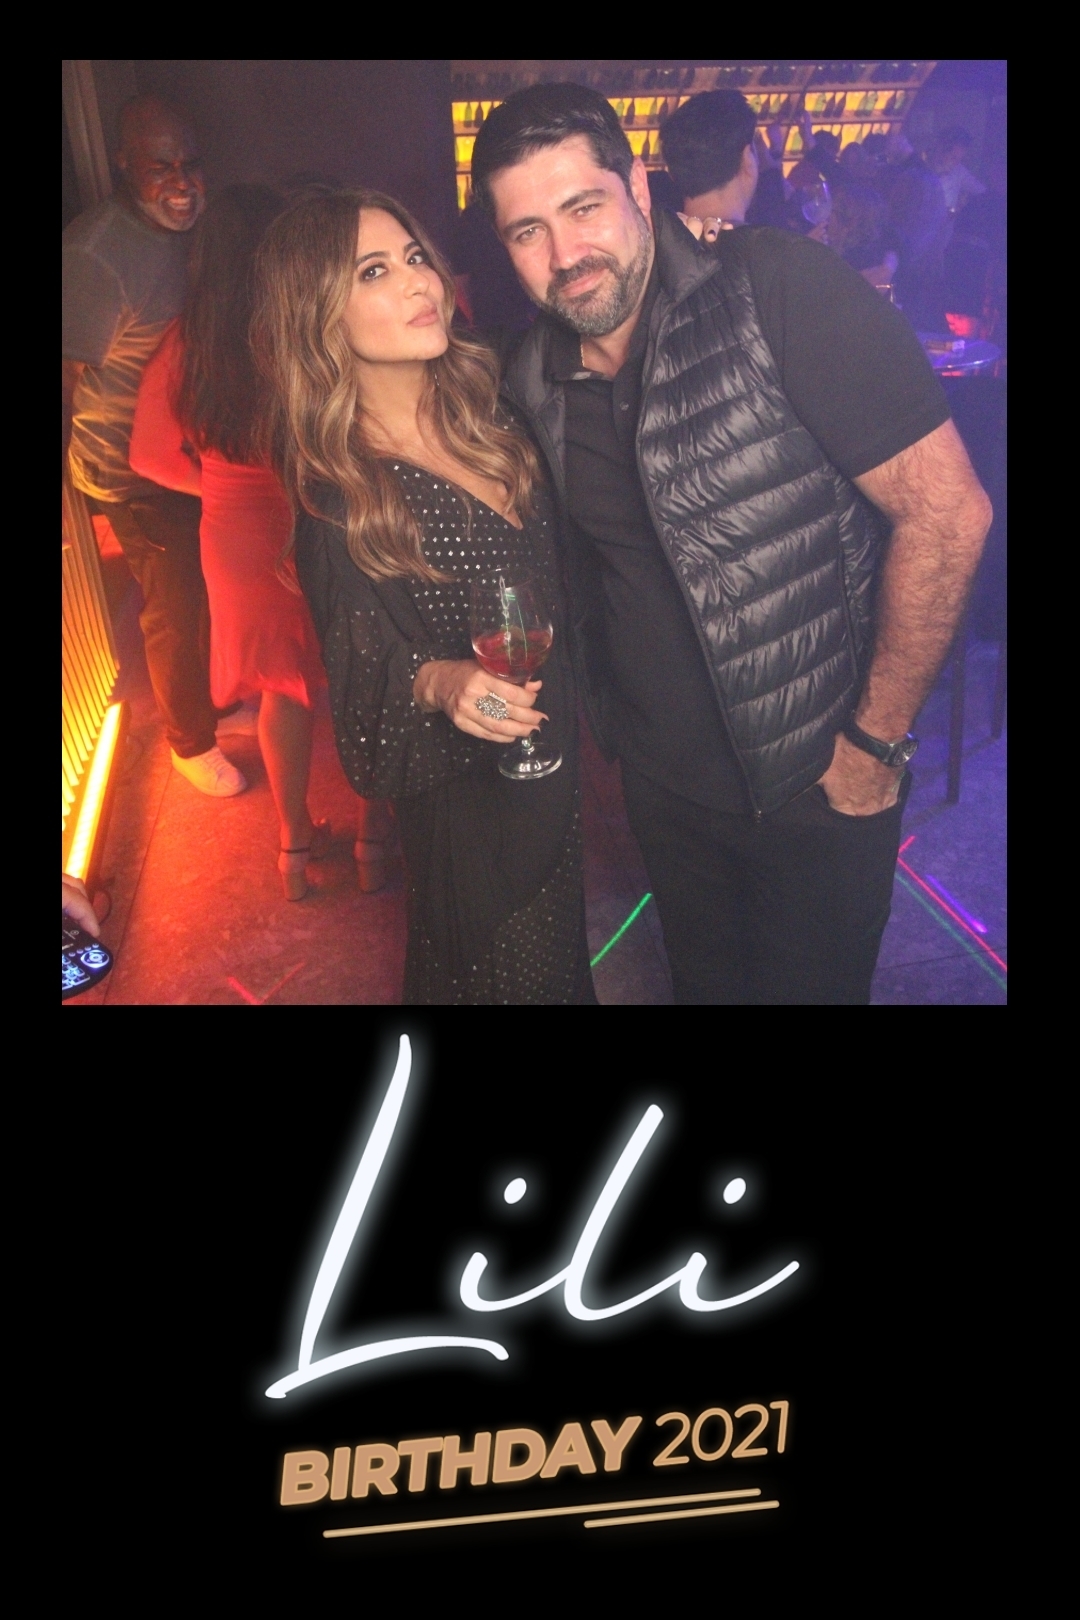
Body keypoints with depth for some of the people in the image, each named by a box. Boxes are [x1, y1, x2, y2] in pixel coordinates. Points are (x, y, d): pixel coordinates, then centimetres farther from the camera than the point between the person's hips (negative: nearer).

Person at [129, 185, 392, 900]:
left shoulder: (184, 345, -8)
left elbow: (152, 456, 2)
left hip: (241, 540, 4)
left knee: (284, 685, 21)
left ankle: (297, 843, 33)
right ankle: (376, 839, 29)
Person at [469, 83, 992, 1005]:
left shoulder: (777, 290, -20)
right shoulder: (533, 383, -3)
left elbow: (946, 510, -21)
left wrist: (875, 740, -17)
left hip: (815, 782, -5)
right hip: (664, 784, 5)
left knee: (811, 984, 14)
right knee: (703, 982, 24)